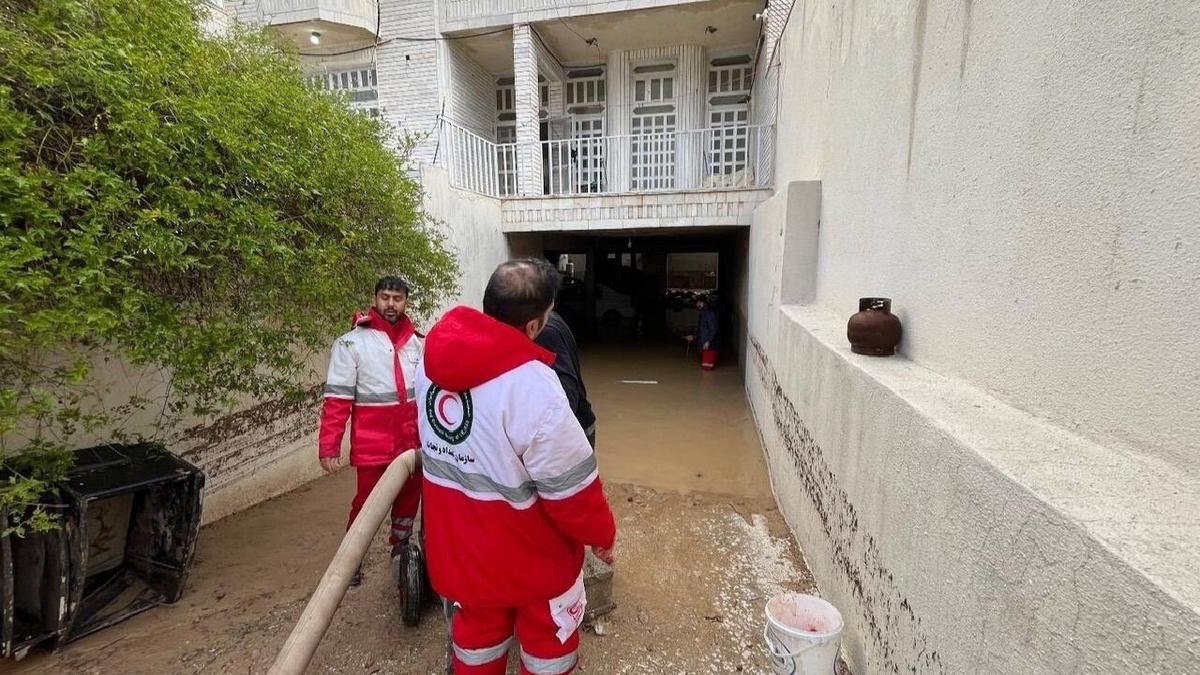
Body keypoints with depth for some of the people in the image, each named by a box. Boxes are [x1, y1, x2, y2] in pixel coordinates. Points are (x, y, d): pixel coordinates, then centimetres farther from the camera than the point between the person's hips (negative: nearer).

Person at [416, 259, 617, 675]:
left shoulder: (432, 361, -10)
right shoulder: (534, 388, -33)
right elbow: (571, 486, -24)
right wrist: (602, 534, -7)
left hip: (457, 543, 6)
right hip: (528, 552, -6)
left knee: (477, 634, 29)